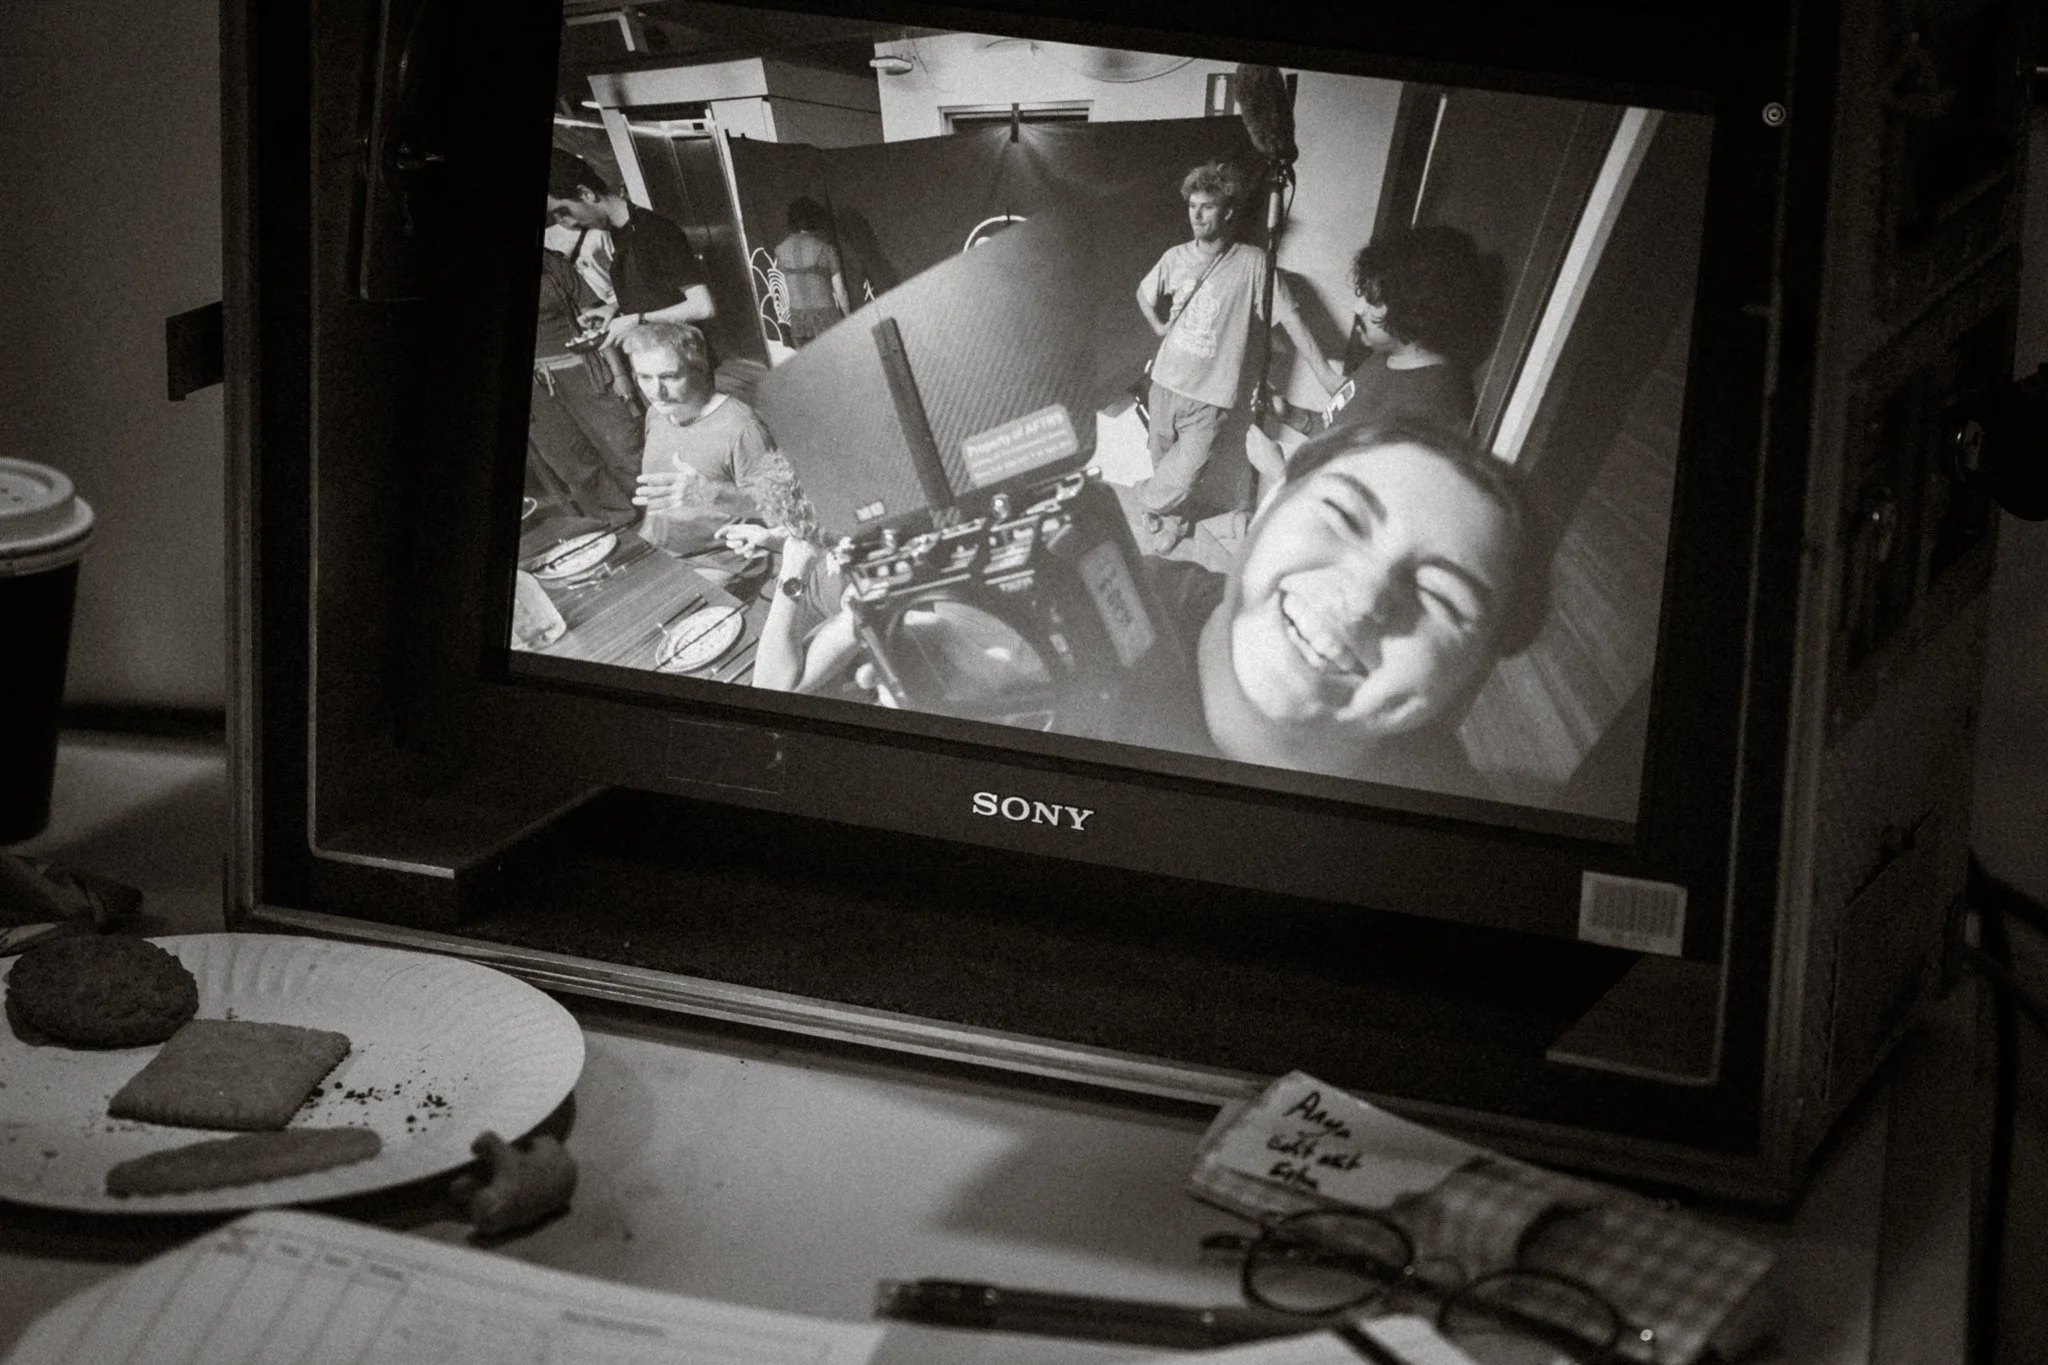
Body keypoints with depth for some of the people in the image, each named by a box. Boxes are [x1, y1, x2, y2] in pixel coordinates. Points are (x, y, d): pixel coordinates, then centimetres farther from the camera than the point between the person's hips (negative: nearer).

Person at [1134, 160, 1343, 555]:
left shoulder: (1252, 264, -13)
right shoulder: (1176, 258, 1)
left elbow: (1290, 319, -12)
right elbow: (1144, 294, 23)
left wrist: (1327, 375, -16)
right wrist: (1159, 327, 9)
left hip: (1210, 396, -4)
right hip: (1166, 383, 4)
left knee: (1180, 477, -8)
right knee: (1163, 461, 17)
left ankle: (1147, 501, 25)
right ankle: (1171, 522, 44)